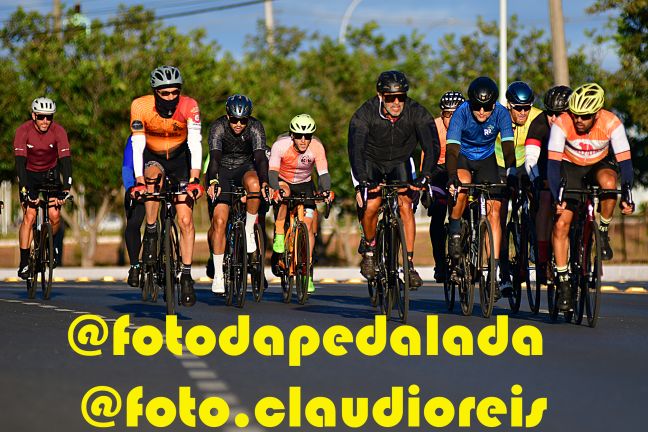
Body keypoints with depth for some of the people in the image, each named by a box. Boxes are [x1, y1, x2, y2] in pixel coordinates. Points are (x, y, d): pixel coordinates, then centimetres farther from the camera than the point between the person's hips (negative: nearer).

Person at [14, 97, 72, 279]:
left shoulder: (58, 131, -22)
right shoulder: (23, 131, -24)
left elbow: (65, 160, -28)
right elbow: (20, 161, -31)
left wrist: (66, 188, -39)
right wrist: (24, 189, -42)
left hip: (50, 174, 1)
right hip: (29, 174, -1)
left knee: (55, 216, -12)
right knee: (29, 216, -16)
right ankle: (24, 262, -14)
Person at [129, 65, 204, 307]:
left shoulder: (189, 106, -25)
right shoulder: (141, 106, -24)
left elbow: (195, 142, -31)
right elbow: (138, 145, -27)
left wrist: (195, 179, -43)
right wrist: (139, 181, -38)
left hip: (180, 159, 0)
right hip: (152, 157, 0)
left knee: (185, 220, -9)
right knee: (153, 175, -37)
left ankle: (186, 276, -1)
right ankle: (151, 234, -21)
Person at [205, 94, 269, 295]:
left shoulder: (255, 127, -20)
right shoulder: (218, 127, -22)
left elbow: (260, 157, -30)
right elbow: (214, 157, -34)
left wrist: (264, 183, -47)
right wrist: (213, 183, -50)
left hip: (245, 167, 1)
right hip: (221, 171, -1)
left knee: (253, 184, -37)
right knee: (219, 221, -14)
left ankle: (249, 229, -16)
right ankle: (218, 274, -4)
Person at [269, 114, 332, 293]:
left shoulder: (317, 147, -23)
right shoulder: (280, 145, -28)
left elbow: (323, 173, -27)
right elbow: (272, 171, -35)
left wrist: (326, 190, -47)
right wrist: (276, 189, -53)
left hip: (304, 184, 1)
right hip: (283, 182, -1)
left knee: (308, 224, -11)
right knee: (284, 192, -37)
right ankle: (279, 237, -28)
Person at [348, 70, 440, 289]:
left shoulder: (417, 112, -25)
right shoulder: (365, 113, -28)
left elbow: (432, 145, -33)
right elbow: (355, 148, -38)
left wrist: (425, 176, -49)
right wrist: (362, 181, -52)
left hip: (400, 163, 1)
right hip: (371, 162, -1)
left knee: (405, 205, -20)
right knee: (371, 205, -23)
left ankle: (410, 264, -15)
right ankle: (369, 250, 4)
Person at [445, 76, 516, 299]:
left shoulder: (501, 114, -25)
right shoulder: (462, 113, -29)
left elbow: (508, 147, -30)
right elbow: (452, 149, -37)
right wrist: (452, 178, -52)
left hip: (486, 159, 2)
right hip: (462, 157, -2)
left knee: (494, 211, -11)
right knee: (463, 183, -36)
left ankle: (493, 271, -9)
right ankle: (454, 231, -11)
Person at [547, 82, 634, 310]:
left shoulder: (612, 124, -27)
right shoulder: (562, 123, -29)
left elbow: (625, 161, -28)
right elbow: (553, 162, -31)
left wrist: (626, 196, -40)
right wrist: (557, 197, -41)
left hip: (600, 164, 0)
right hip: (570, 166, 0)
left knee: (609, 182, -36)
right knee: (561, 223, -13)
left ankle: (603, 232, -10)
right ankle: (563, 281, -2)